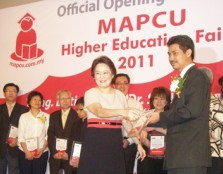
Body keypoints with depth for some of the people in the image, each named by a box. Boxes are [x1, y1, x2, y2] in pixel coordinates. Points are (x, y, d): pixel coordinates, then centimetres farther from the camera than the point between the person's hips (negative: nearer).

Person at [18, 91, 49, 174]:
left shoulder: (46, 116, 4)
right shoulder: (24, 116, 5)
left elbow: (48, 135, 2)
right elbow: (21, 137, 1)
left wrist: (42, 149, -11)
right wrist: (26, 151, -9)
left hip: (41, 153, 0)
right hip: (25, 152, 0)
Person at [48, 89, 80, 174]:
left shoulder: (77, 115, -2)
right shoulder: (53, 116, 10)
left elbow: (77, 137, -6)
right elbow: (50, 136, 5)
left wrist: (68, 153, -11)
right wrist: (54, 152, -7)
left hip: (70, 155, -3)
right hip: (55, 156, 3)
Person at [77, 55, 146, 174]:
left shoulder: (120, 95, 12)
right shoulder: (90, 93, -3)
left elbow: (127, 123, 17)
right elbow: (99, 112, -23)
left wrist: (138, 143, 11)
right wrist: (122, 112, -39)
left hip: (115, 144, 4)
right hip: (95, 143, -4)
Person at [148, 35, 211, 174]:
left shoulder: (197, 76, -8)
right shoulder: (184, 79, 19)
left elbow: (192, 110, -20)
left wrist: (161, 116, -10)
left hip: (190, 153, -9)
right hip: (179, 153, 9)